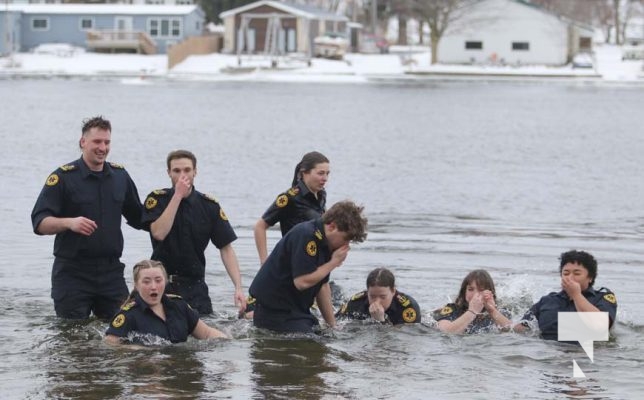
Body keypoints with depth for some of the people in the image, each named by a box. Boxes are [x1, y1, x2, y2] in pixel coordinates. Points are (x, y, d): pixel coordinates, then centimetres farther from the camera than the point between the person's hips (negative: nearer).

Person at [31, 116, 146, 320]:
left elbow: (138, 218, 23)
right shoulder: (63, 177, -6)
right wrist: (69, 222, -28)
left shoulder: (120, 175, 11)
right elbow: (39, 223, -12)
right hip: (73, 273, -4)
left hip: (111, 272, 4)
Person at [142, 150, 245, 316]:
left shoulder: (210, 206, 1)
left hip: (195, 286, 2)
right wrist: (178, 195, -19)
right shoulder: (157, 199, -3)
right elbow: (159, 233, -20)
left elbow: (226, 248, -1)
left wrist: (238, 288, -13)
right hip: (161, 283, -2)